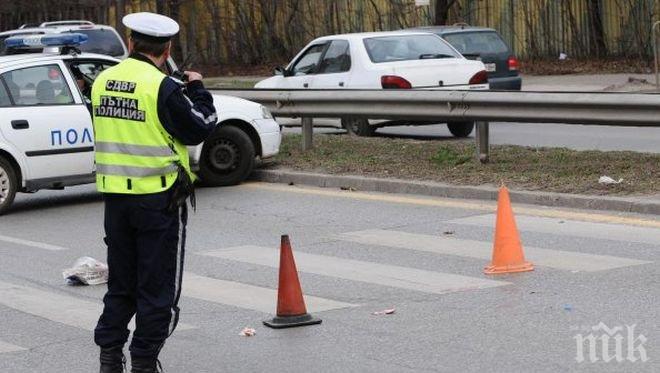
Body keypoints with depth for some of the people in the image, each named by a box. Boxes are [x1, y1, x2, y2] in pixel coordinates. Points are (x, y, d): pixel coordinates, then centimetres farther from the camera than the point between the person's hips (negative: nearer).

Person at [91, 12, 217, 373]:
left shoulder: (102, 82, 3)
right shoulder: (162, 87, -17)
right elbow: (199, 128, -9)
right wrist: (197, 89, 7)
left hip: (114, 194, 6)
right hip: (158, 196, -6)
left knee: (120, 282, 17)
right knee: (158, 285, 5)